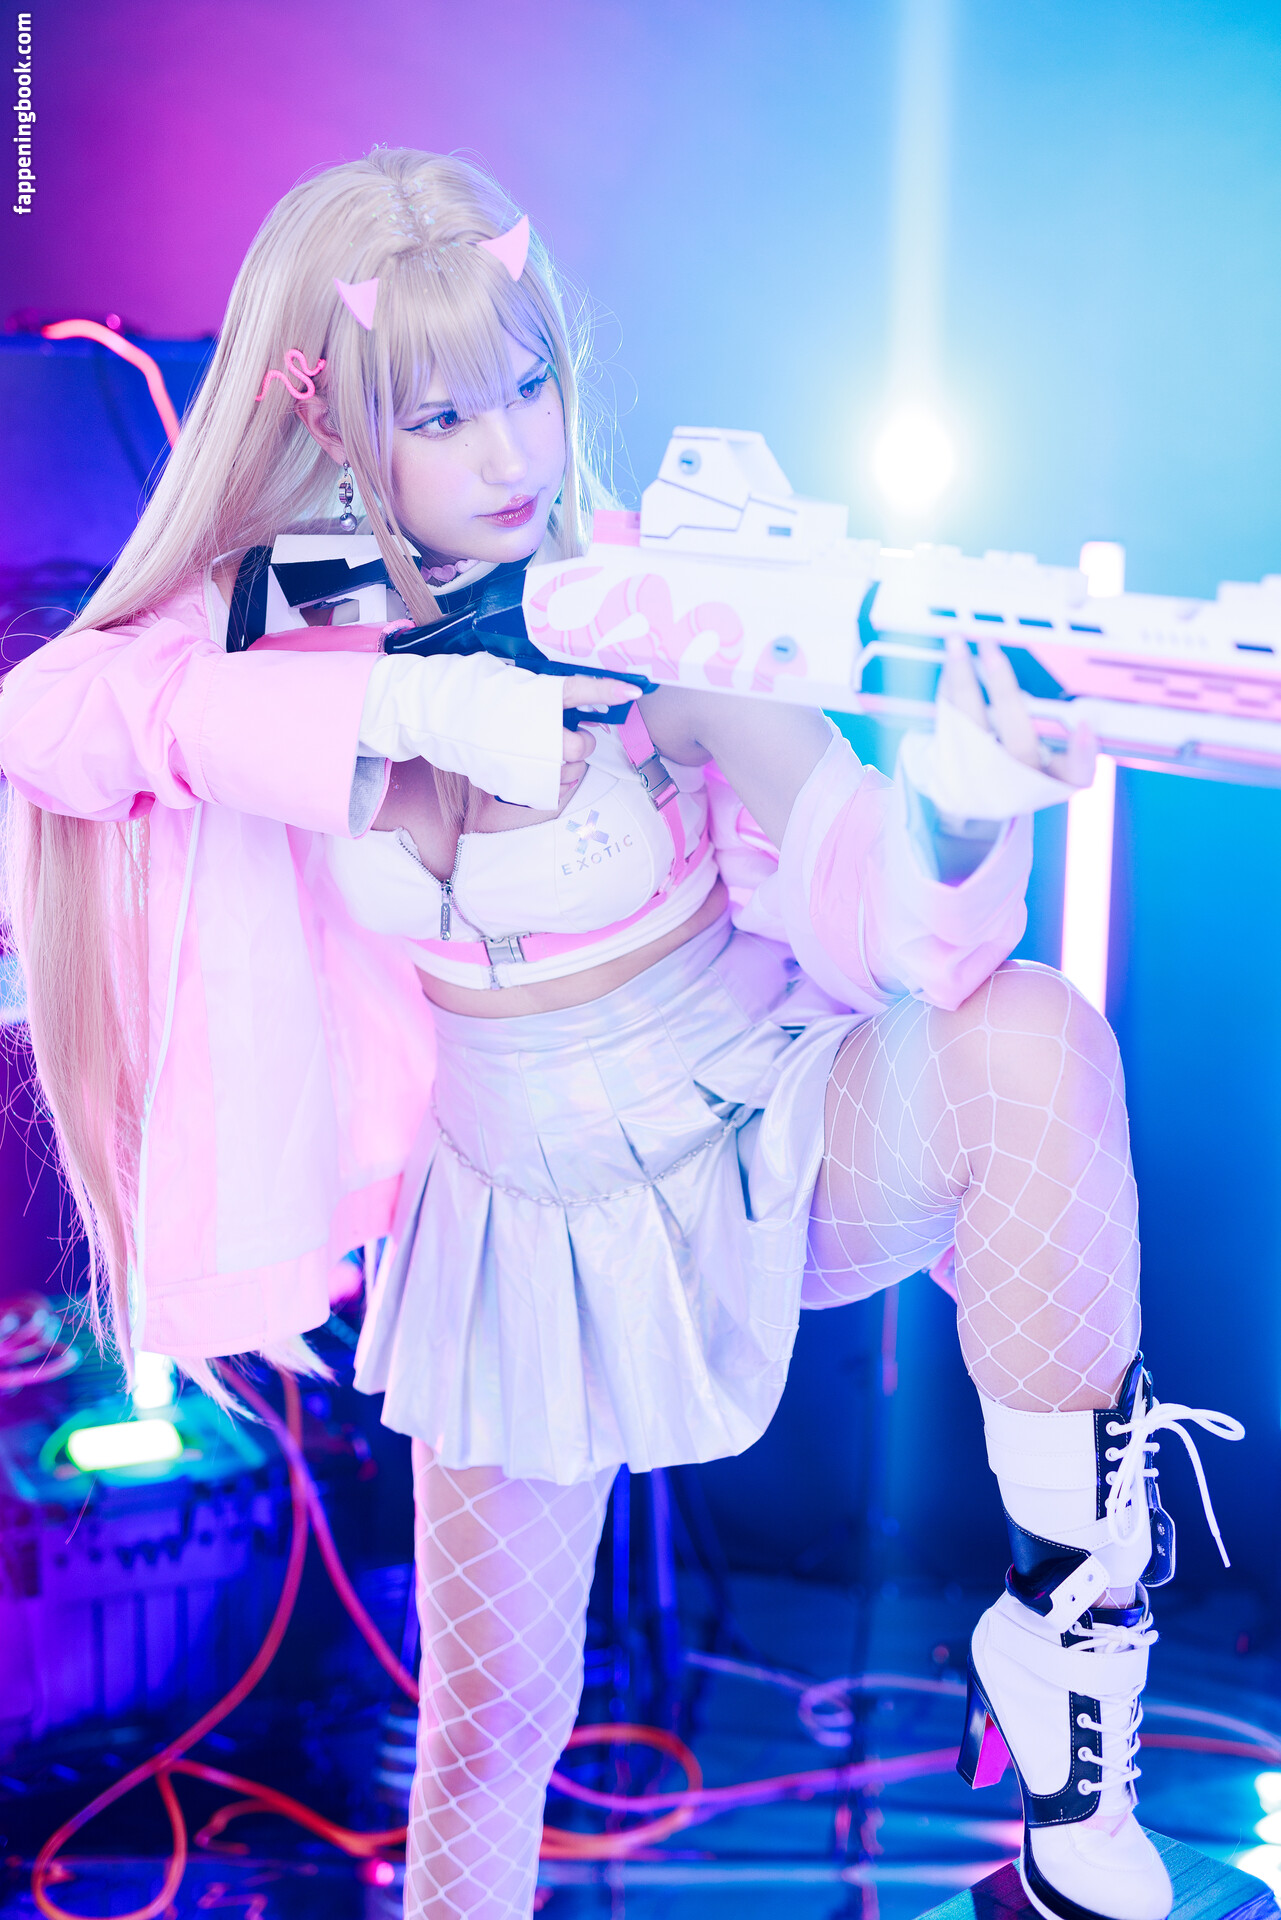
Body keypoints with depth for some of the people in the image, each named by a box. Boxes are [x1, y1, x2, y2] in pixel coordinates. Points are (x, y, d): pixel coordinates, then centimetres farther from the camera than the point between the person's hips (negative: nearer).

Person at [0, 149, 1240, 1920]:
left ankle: (1069, 1609, -20)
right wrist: (409, 704, -40)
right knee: (488, 1716, 8)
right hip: (528, 1223, 2)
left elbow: (861, 911, -24)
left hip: (767, 1137, -2)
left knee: (1036, 1043, -34)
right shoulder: (285, 633, -10)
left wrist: (958, 817, -47)